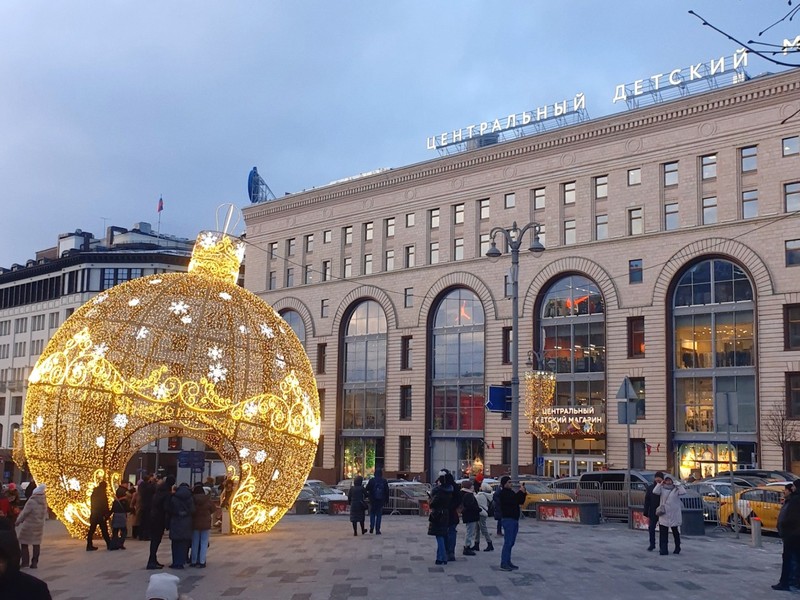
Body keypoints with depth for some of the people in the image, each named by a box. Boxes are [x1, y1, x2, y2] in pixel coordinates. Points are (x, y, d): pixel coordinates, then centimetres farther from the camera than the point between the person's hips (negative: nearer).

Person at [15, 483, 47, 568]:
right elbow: (45, 514, 7)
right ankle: (34, 562, 13)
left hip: (28, 526, -6)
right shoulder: (44, 502, -1)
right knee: (36, 543, 12)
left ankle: (25, 561, 6)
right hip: (39, 525, 6)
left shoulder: (31, 502, -20)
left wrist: (18, 521, 2)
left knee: (24, 542, 9)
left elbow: (24, 513, -12)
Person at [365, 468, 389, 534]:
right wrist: (386, 499, 11)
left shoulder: (372, 480, -7)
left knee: (372, 514, 15)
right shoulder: (384, 481, 0)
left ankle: (372, 527, -2)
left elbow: (367, 489, -4)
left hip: (373, 501, -1)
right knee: (379, 515, 7)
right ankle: (377, 530, 3)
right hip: (381, 501, 1)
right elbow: (387, 491, 3)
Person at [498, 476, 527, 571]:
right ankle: (503, 564, -11)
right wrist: (520, 492, -19)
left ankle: (508, 562, 18)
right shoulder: (503, 493, -10)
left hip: (514, 520, 9)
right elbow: (513, 501, -24)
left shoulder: (511, 492, 18)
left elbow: (521, 502, 17)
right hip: (508, 519, -9)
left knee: (511, 542, 12)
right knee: (508, 542, -11)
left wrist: (523, 493, 2)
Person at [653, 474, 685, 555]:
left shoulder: (676, 489, 6)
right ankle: (663, 549, 1)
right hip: (664, 514, 0)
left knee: (676, 532, 9)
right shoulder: (662, 489, 6)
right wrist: (660, 484, -9)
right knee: (663, 532, -3)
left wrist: (677, 485, -6)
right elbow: (655, 491, -12)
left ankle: (677, 548, 25)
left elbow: (683, 492, -12)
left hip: (674, 514, 0)